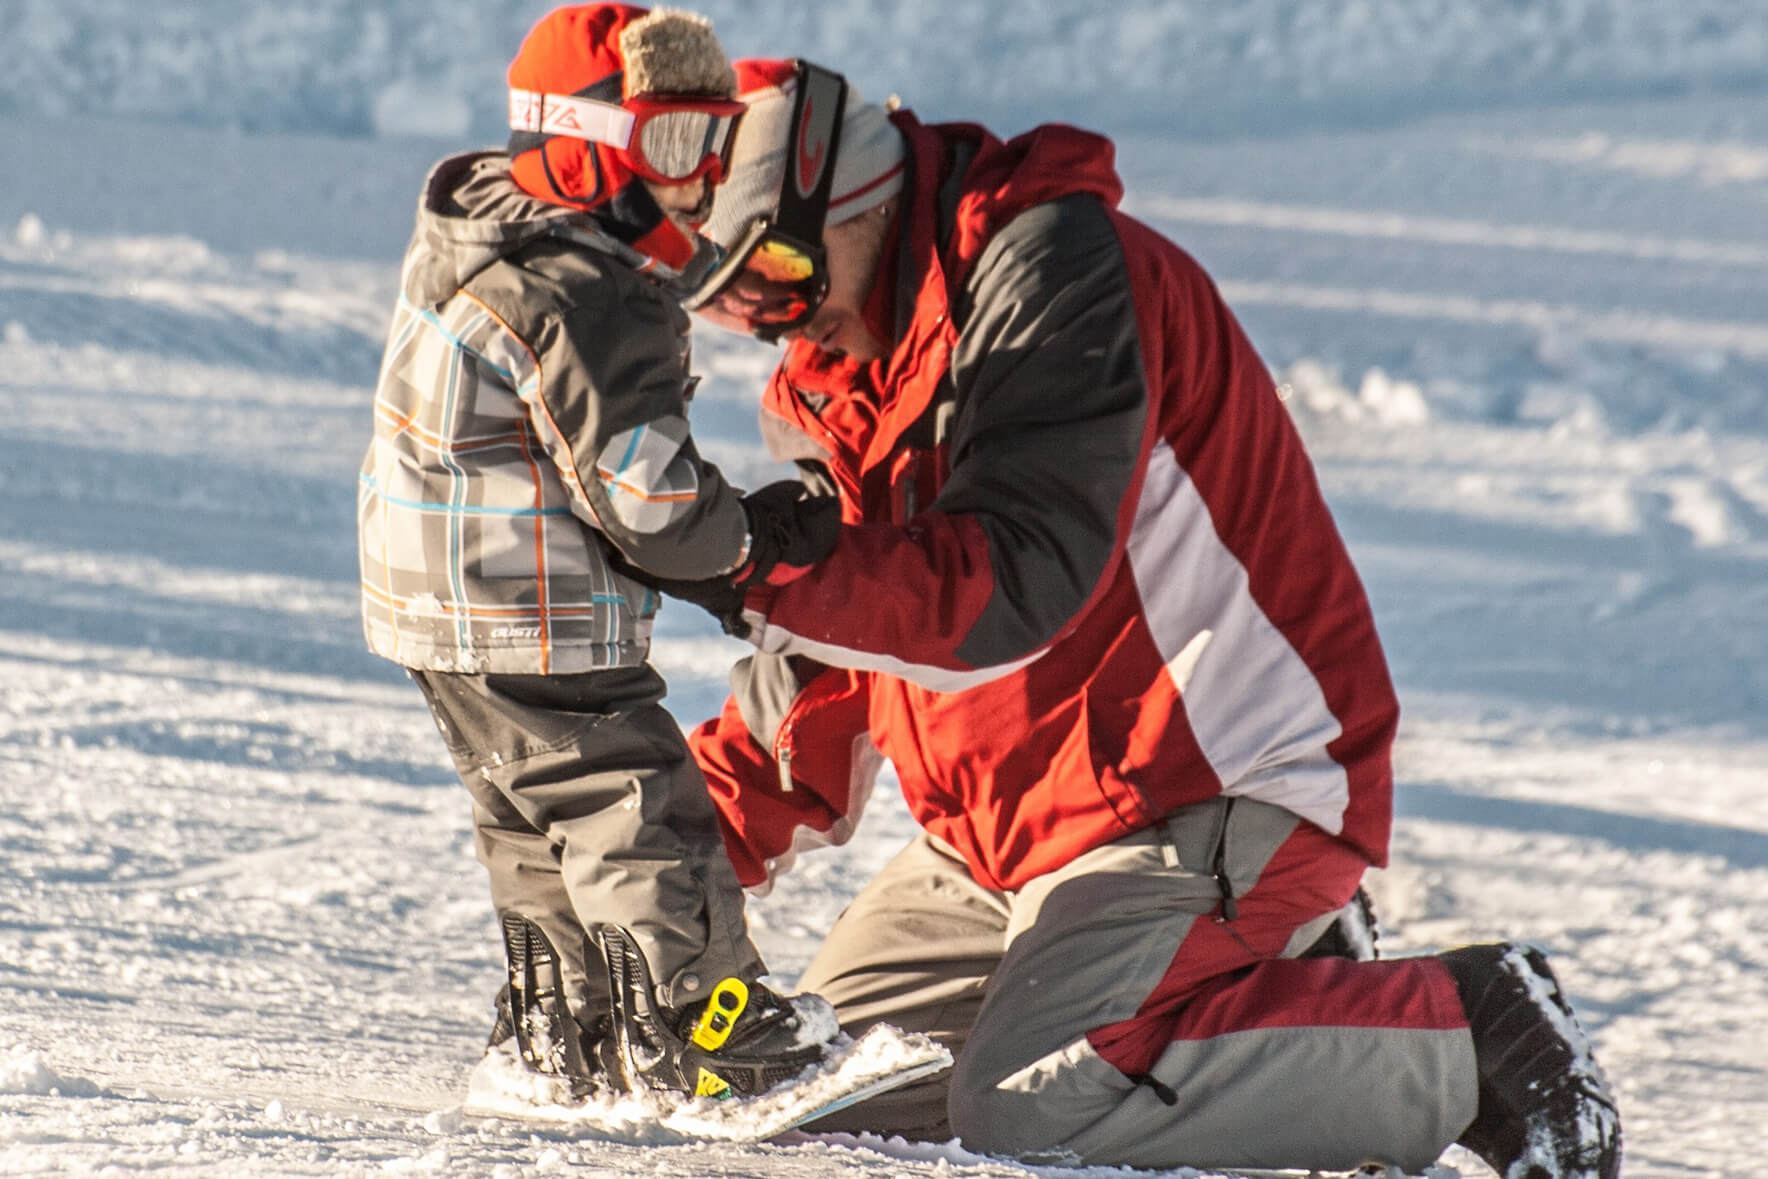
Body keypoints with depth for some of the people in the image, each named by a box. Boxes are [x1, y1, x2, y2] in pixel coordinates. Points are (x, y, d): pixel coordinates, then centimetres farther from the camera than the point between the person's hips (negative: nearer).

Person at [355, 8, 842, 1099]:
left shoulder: (475, 236, 7)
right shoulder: (583, 300, -24)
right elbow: (642, 496, -23)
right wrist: (748, 539, -7)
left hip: (438, 601, 11)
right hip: (534, 627, -11)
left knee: (532, 819, 19)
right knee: (631, 802, -5)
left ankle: (560, 1027, 27)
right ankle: (698, 1025, -2)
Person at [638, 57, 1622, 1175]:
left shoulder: (1053, 269, -17)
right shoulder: (844, 375, 12)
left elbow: (1009, 588, -27)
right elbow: (829, 669, 16)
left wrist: (756, 577, -27)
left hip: (1226, 793, -10)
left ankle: (1468, 1032, -12)